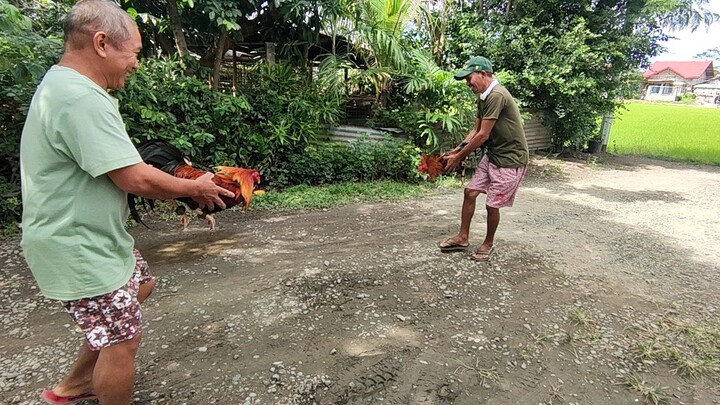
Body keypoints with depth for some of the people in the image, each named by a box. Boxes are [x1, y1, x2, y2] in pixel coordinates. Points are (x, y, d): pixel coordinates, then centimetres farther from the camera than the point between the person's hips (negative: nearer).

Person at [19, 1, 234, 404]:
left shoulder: (61, 86, 10)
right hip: (79, 249, -11)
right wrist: (194, 187, -10)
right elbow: (135, 178, -27)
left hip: (90, 236, 11)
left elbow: (118, 171, 11)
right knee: (122, 340, 3)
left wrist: (180, 188, 6)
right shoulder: (83, 99, -26)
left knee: (141, 284, 26)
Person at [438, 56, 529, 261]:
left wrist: (458, 157, -13)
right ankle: (463, 238, 19)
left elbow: (483, 136, -22)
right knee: (470, 192, 7)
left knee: (492, 204, 0)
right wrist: (457, 150, -1)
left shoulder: (497, 96, -23)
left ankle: (488, 243, 23)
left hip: (510, 159, -9)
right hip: (493, 155, 9)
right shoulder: (483, 98, 7)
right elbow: (476, 131, 11)